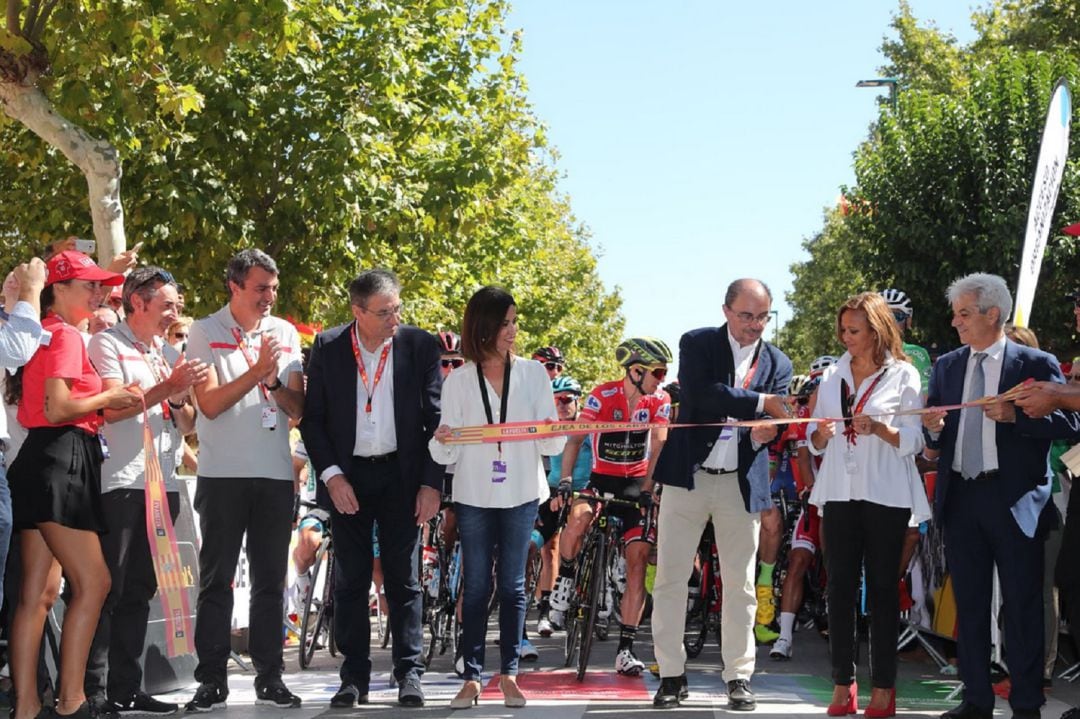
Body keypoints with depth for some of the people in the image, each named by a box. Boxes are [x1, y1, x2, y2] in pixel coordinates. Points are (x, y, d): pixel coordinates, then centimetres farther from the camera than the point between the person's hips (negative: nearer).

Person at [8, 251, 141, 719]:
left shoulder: (45, 333, 21)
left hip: (43, 464, 10)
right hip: (60, 461, -10)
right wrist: (109, 398, -5)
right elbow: (59, 408, -18)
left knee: (39, 592, 6)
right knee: (93, 582, -9)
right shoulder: (66, 335, -8)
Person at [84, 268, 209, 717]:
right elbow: (111, 408, -13)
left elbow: (187, 425, 18)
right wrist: (168, 388, -15)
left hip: (162, 485, 7)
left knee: (138, 592, 10)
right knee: (106, 591, -6)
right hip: (118, 483, -7)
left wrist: (180, 399, -2)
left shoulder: (171, 355, 19)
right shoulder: (107, 344, -1)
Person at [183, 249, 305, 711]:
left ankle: (269, 677, 14)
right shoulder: (205, 333, -1)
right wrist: (257, 372, -16)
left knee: (270, 579, 7)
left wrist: (274, 381, -12)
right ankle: (211, 680, 7)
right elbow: (209, 403, -9)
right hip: (223, 473, -3)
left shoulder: (285, 334, 10)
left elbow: (297, 410, 7)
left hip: (276, 473, 3)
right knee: (216, 579, 1)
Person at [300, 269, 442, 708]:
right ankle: (354, 676, 11)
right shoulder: (328, 348, -2)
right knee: (350, 581, 4)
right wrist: (331, 475, -8)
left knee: (403, 579, 3)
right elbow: (312, 419, 2)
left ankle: (409, 673, 10)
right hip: (347, 477, 1)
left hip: (401, 475, -1)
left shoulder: (421, 346, -3)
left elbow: (436, 419, 0)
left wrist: (431, 483, -5)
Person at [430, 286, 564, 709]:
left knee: (512, 586, 5)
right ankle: (472, 677, 6)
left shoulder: (533, 373, 2)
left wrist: (555, 435, -22)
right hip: (474, 495, 0)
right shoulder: (459, 381, 2)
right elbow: (447, 454, -1)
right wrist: (442, 441, -23)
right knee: (476, 586, 3)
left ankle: (509, 674, 11)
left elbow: (550, 444, 0)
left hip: (521, 494, 0)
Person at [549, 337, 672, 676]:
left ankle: (625, 650, -3)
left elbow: (657, 446, -11)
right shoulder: (603, 395, -13)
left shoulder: (659, 400, -4)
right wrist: (565, 481, -32)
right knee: (579, 518, -36)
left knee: (638, 562, -8)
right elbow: (576, 438, -19)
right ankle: (565, 578, -7)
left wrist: (647, 489, -25)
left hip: (636, 484, 2)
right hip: (602, 478, -2)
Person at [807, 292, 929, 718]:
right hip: (839, 491, 4)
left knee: (882, 586, 0)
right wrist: (821, 434, -9)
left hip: (886, 494, -4)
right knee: (840, 585, 1)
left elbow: (914, 441, -4)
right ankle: (843, 683, 5)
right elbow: (814, 441, 13)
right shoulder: (833, 376, 13)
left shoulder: (903, 375, 0)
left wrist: (879, 429, -21)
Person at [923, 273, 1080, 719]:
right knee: (969, 603, 10)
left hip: (1014, 499, -5)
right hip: (960, 498, 5)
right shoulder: (946, 367, 12)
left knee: (1022, 606, 0)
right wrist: (933, 429, -10)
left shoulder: (1035, 363, -2)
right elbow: (933, 437, 13)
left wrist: (1015, 415, -21)